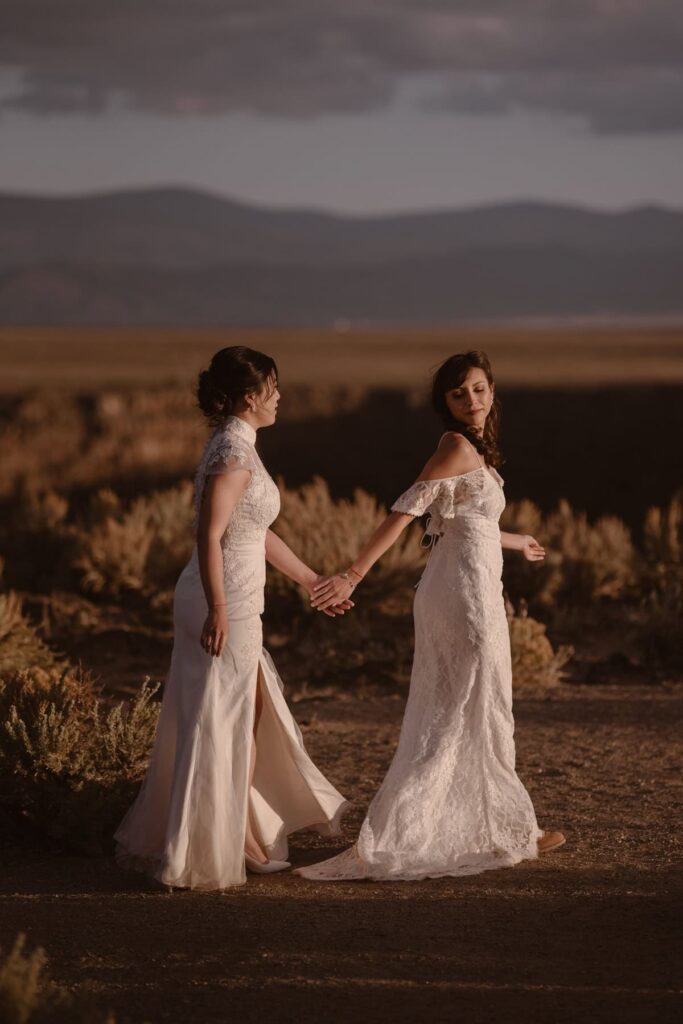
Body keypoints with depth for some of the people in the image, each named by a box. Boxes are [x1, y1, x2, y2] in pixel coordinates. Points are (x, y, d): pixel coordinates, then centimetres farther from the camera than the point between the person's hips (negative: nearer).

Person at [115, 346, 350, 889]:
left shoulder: (236, 446, 14)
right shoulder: (234, 450, -16)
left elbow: (258, 534, 22)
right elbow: (210, 534, -24)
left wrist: (316, 583, 27)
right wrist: (217, 610, -28)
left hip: (231, 601, 10)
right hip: (225, 602, -10)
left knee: (252, 710, 17)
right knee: (217, 723, -2)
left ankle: (245, 838, 27)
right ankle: (198, 852, 6)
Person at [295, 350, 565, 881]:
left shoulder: (472, 450, 13)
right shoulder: (459, 448, -15)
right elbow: (404, 511, -21)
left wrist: (514, 542, 43)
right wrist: (353, 575, -26)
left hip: (456, 590, 10)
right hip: (467, 593, -10)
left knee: (448, 717, 13)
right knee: (482, 713, 1)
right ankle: (508, 828, 12)